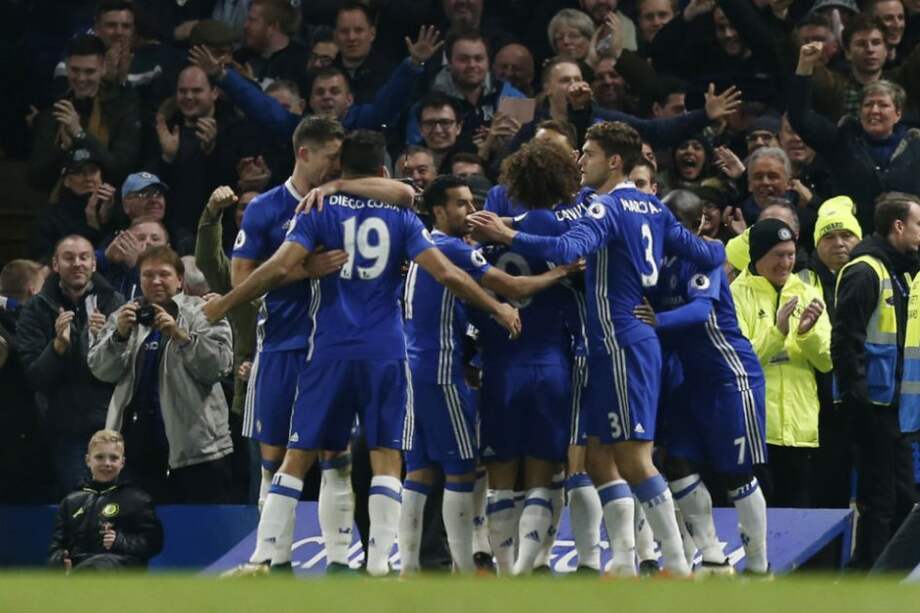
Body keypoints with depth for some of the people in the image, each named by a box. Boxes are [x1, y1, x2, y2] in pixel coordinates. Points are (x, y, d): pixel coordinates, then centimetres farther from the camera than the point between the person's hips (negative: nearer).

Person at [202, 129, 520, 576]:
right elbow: (447, 274, -2)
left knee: (297, 456, 6)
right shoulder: (400, 217, 5)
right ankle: (378, 564, -6)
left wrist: (223, 305, -1)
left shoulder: (320, 210, 2)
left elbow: (280, 267, -9)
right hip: (385, 353, 0)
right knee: (386, 457, 3)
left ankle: (262, 558, 0)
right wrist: (498, 309, 10)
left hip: (330, 352, 0)